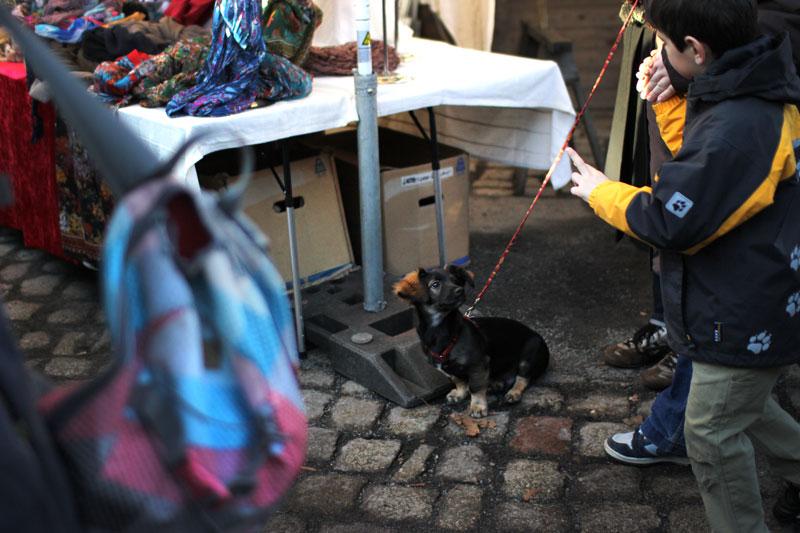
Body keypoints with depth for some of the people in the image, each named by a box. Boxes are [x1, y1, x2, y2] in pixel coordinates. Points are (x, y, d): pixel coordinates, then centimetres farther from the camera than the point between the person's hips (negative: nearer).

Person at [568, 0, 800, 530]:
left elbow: (670, 222, -26)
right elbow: (706, 163, 14)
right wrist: (666, 105, 6)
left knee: (712, 433, 8)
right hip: (756, 301, 10)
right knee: (744, 403, 29)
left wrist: (602, 192, -11)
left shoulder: (738, 128, -32)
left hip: (743, 318, -10)